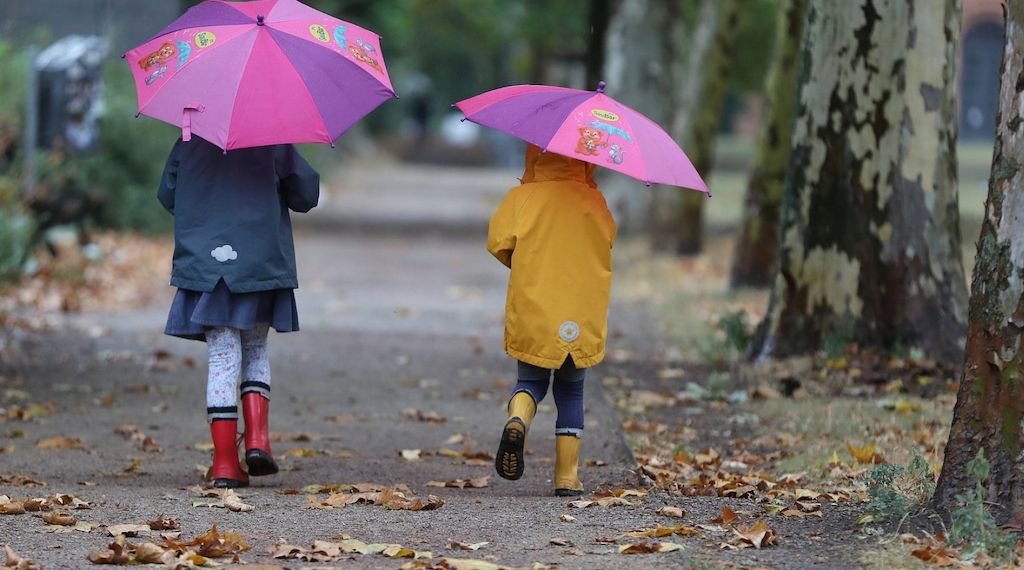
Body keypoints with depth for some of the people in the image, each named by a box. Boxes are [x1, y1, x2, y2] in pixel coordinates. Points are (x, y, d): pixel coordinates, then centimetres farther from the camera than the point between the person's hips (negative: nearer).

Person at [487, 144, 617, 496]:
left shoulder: (521, 198, -2)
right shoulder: (593, 200, 1)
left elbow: (497, 241, -8)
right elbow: (608, 238, 12)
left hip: (531, 316, 0)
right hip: (580, 320, 1)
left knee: (531, 382, 16)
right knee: (571, 392, 14)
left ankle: (518, 419, -19)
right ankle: (567, 476, 10)